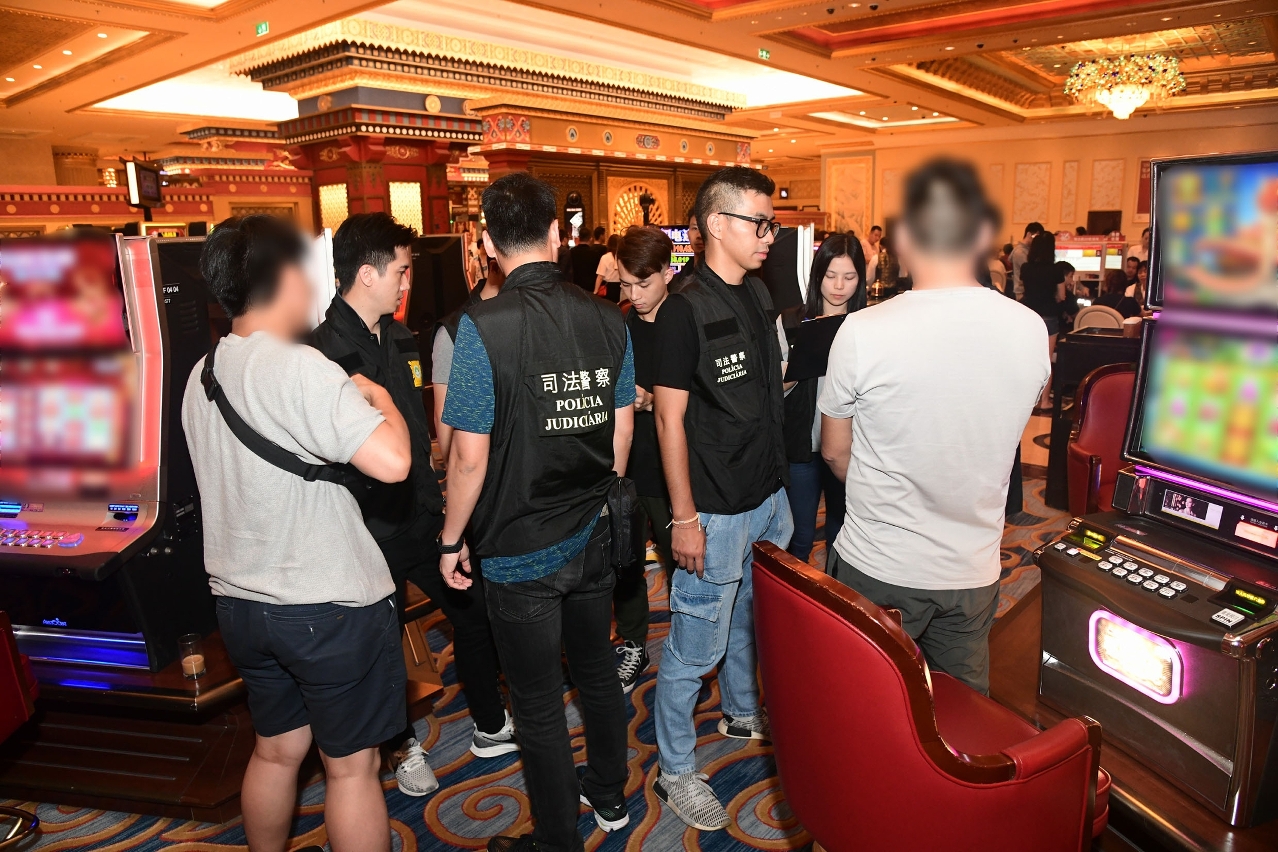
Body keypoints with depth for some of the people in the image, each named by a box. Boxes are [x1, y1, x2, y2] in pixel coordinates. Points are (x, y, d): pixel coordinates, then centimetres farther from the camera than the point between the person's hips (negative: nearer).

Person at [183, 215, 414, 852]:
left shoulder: (201, 377, 6)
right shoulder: (301, 368, -21)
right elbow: (392, 461, -30)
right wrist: (381, 398, -11)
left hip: (240, 601, 8)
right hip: (329, 606, -8)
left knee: (276, 750, 25)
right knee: (351, 766, 9)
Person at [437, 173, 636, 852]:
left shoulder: (483, 326, -19)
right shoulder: (607, 319, -4)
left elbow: (470, 455, -18)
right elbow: (622, 432, 4)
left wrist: (451, 540, -3)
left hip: (519, 552, -5)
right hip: (592, 539, 5)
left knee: (539, 708, 12)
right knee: (597, 672, 24)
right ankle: (609, 797, 46)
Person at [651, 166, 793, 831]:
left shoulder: (758, 296, 8)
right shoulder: (685, 311, -17)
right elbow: (670, 420, -17)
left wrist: (777, 480, 17)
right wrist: (684, 518, -17)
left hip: (769, 495, 8)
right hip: (717, 511, -8)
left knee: (751, 618, 25)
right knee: (695, 647, 4)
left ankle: (742, 711, 48)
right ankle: (674, 771, 23)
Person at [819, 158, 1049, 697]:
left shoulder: (863, 332, -19)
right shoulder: (1031, 330, -7)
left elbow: (835, 451, -5)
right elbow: (1000, 435, 8)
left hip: (876, 569, -3)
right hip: (973, 571, 4)